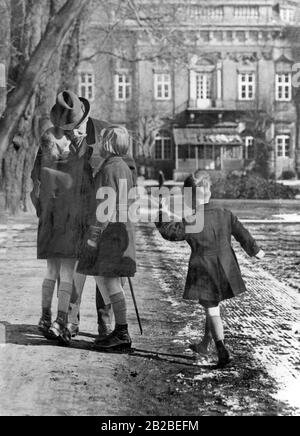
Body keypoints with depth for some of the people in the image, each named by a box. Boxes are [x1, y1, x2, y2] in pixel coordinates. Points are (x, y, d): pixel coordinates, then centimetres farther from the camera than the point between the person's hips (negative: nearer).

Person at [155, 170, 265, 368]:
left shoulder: (190, 223, -16)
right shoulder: (225, 215, 1)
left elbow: (170, 232, -9)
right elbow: (242, 234, 10)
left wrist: (164, 214, 0)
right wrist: (255, 250, 23)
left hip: (204, 272, -5)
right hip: (226, 269, 5)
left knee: (212, 311, 0)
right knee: (214, 306, 18)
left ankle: (222, 349, -13)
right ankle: (205, 344, 32)